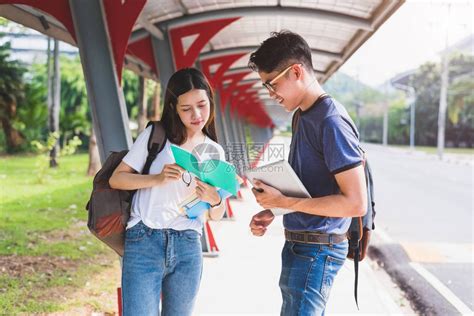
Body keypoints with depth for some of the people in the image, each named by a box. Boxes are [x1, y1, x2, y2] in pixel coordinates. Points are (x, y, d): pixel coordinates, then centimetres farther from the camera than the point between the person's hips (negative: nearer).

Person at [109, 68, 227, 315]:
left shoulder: (215, 152, 12)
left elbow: (217, 216, 12)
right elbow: (116, 179, -1)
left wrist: (214, 201, -12)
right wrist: (156, 179, -17)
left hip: (188, 248, 4)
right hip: (144, 242, -3)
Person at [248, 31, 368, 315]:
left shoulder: (332, 121, -18)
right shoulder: (301, 116, 12)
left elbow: (356, 203, -22)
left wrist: (283, 202, -20)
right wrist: (272, 212, 5)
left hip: (317, 251, -9)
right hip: (299, 245, 9)